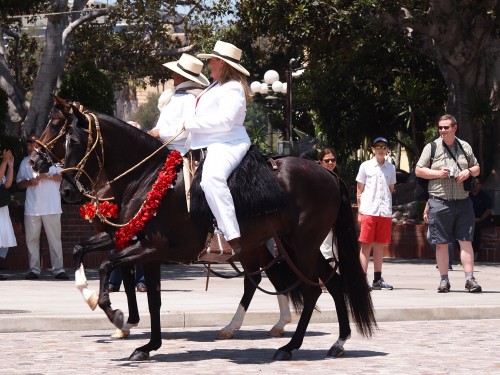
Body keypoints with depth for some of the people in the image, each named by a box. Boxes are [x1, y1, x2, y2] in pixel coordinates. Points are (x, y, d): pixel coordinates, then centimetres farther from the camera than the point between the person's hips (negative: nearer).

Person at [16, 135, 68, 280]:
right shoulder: (25, 162, 15)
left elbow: (61, 177, 3)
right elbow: (19, 184, 14)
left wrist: (48, 176, -15)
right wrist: (29, 182, -7)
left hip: (51, 207, -3)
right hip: (32, 208, 3)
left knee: (55, 238, -2)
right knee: (32, 238, 2)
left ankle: (58, 269, -1)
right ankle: (34, 269, 7)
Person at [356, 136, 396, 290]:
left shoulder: (391, 168, 13)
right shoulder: (365, 166, 5)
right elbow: (359, 190, 6)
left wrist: (390, 210, 13)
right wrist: (359, 212, 1)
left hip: (385, 212, 3)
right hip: (368, 211, -3)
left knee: (380, 245, 6)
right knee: (366, 244, -5)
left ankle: (377, 279, 10)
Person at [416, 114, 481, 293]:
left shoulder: (465, 147, 12)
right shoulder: (431, 147, 4)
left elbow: (477, 168, 19)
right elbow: (418, 171, 3)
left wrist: (469, 171, -4)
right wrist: (438, 173, -11)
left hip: (463, 202, 2)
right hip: (440, 202, -2)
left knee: (466, 241, -3)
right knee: (441, 243, 2)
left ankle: (469, 278, -2)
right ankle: (444, 279, 10)